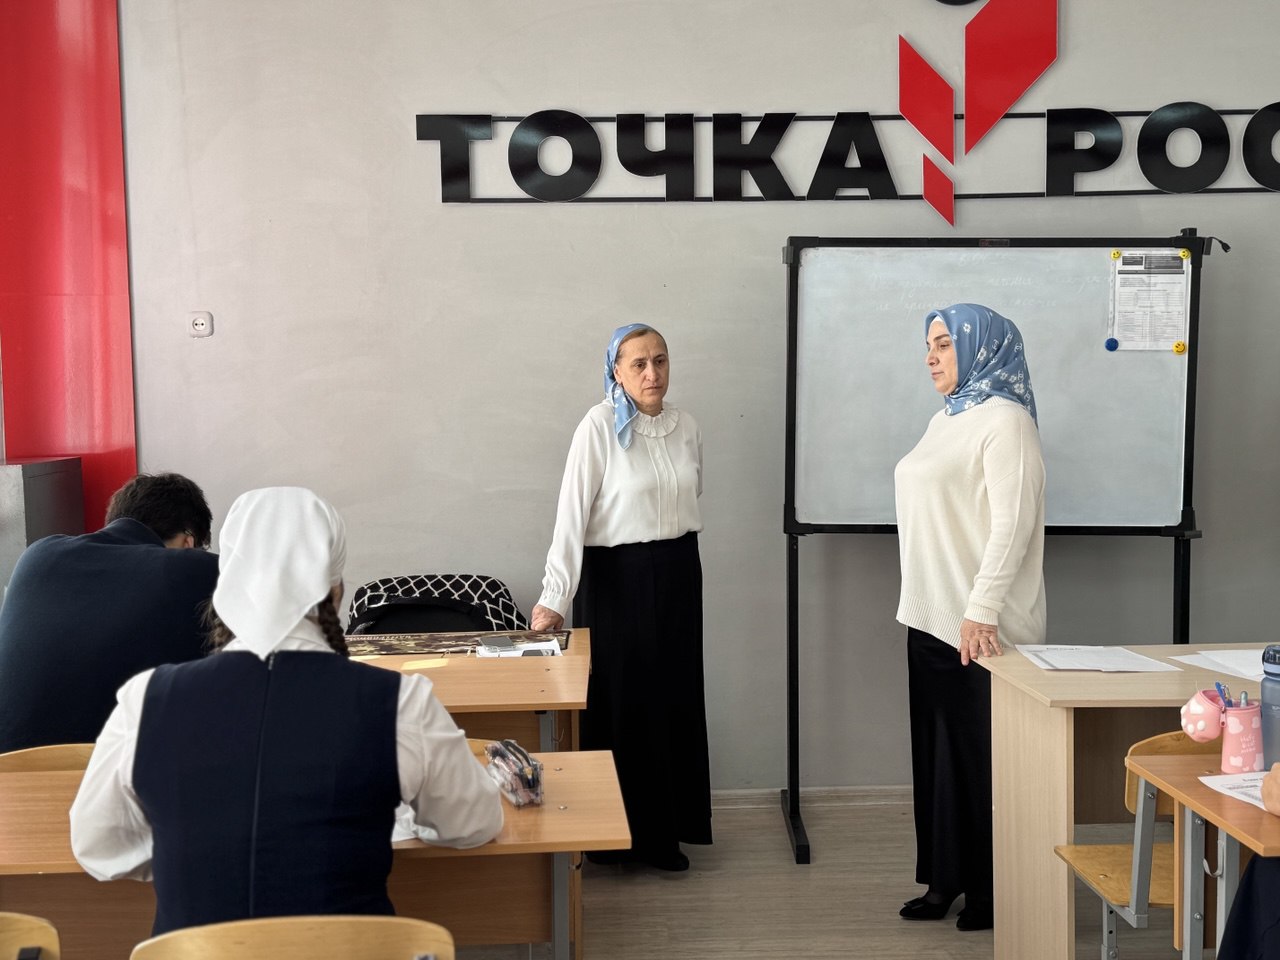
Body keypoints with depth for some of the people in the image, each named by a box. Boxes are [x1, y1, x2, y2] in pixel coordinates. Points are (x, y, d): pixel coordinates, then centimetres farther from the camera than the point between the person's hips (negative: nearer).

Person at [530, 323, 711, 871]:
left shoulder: (686, 428, 4)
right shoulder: (599, 427, -13)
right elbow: (571, 514, -18)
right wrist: (554, 598, -23)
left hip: (679, 573, 6)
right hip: (617, 576, -6)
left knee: (676, 698, 11)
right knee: (622, 700, 2)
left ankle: (669, 824, 25)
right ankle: (624, 832, 16)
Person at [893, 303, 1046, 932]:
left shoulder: (1004, 420, -11)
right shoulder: (946, 418, 16)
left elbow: (1011, 524, -19)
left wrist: (981, 611, -26)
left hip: (978, 627, -9)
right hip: (930, 618, 9)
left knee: (984, 757, 1)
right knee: (938, 751, 13)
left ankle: (994, 891, 13)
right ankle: (947, 879, 24)